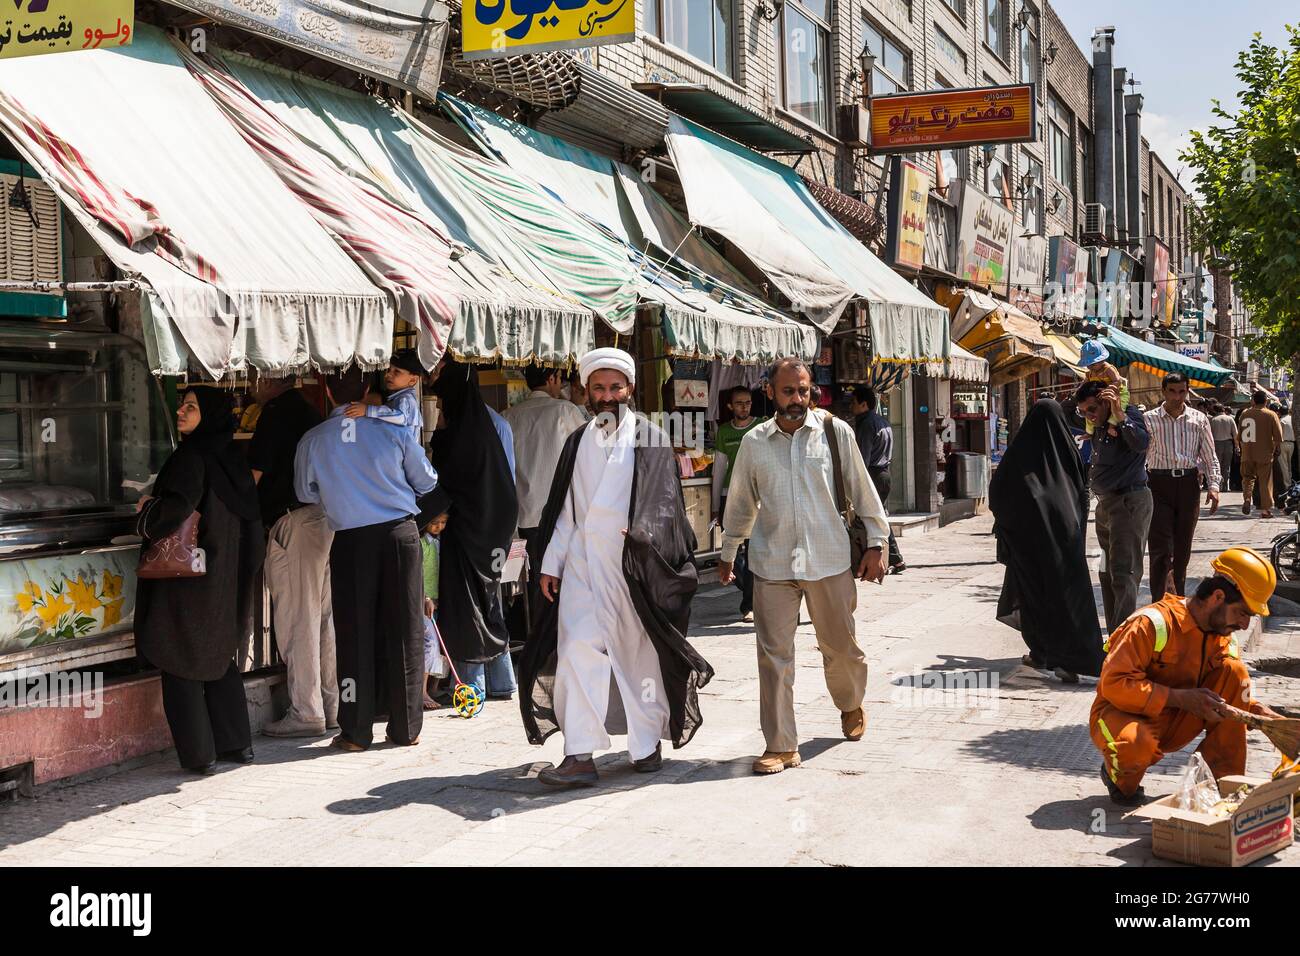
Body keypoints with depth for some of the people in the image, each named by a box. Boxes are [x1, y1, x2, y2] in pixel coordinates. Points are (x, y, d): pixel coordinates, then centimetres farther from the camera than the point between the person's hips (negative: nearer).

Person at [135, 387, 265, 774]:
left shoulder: (191, 457, -16)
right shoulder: (230, 457, 7)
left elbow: (175, 508, -29)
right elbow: (250, 520, 10)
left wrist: (147, 509, -8)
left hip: (187, 580, -8)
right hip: (224, 579, 8)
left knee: (181, 668, 2)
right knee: (220, 660, 18)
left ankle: (199, 753, 4)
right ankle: (236, 742, 21)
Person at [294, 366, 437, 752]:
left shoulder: (313, 441, -2)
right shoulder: (393, 431, -3)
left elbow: (306, 492, 12)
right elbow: (426, 481, 8)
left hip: (350, 541, 0)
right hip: (399, 533, 0)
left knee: (355, 633, 6)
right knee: (404, 631, 7)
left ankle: (356, 731, 9)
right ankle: (406, 727, 12)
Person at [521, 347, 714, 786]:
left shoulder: (651, 441, 2)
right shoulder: (578, 442, 15)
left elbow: (665, 501, -6)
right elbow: (563, 509, 16)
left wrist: (643, 532, -24)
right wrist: (550, 563, 10)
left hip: (632, 564, -3)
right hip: (581, 561, 3)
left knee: (637, 653, 5)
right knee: (577, 649, -8)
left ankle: (647, 745, 21)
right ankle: (580, 755, -8)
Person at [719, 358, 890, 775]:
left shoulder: (835, 431, -1)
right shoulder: (754, 442, 5)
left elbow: (861, 489, 5)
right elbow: (740, 503, 17)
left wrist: (876, 542, 3)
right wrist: (727, 554, 22)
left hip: (829, 560, -1)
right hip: (772, 564, 1)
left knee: (840, 645, 12)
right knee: (774, 654, -1)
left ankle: (851, 706, 42)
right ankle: (780, 745, 7)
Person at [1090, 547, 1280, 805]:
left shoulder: (1223, 638, 0)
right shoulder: (1154, 623, -24)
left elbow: (1231, 695, 10)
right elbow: (1114, 683, -28)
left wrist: (1259, 712, -12)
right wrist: (1179, 697, -31)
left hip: (1174, 723, 6)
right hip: (1120, 714, -6)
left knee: (1234, 670, -11)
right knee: (1138, 745, -42)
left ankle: (1225, 779, -7)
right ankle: (1120, 778, -3)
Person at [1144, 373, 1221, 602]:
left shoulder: (1199, 419, 6)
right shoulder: (1149, 419, 0)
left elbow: (1210, 456, 8)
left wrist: (1213, 486, -2)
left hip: (1188, 484, 3)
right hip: (1159, 484, -3)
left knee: (1183, 548, 10)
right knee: (1161, 548, -8)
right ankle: (1158, 604, -6)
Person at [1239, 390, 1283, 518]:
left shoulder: (1245, 414, 1)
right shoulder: (1271, 415, -7)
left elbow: (1240, 435, 9)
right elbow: (1278, 436, -5)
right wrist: (1278, 449, 11)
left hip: (1247, 453, 2)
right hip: (1264, 454, -2)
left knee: (1248, 477, 15)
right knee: (1265, 481, 6)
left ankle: (1246, 498, -9)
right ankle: (1266, 509, 6)